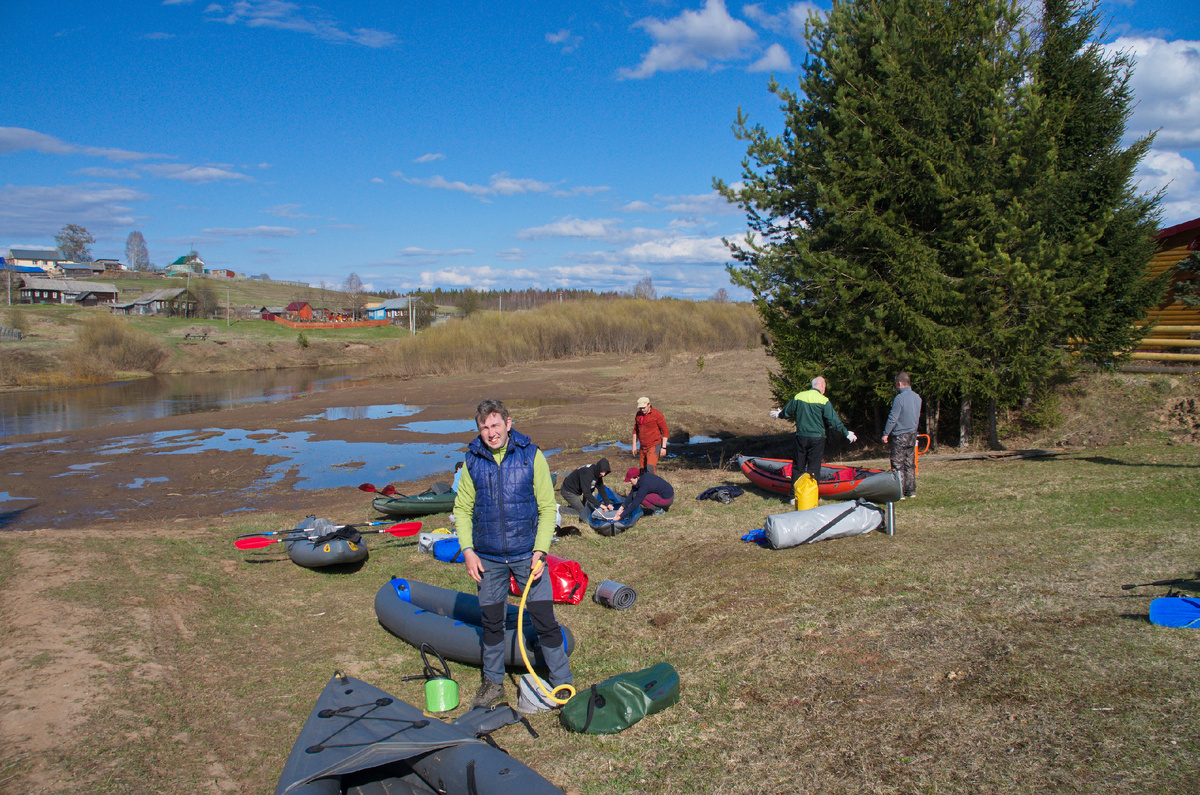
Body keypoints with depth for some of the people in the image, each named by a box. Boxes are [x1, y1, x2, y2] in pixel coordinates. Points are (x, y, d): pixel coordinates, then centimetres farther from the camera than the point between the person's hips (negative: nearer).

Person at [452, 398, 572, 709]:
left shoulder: (531, 456, -6)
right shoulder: (473, 461, -1)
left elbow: (547, 507, -4)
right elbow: (462, 509, 7)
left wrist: (540, 550, -13)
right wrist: (467, 550, -4)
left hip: (526, 554, -2)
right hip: (488, 559, 2)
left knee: (545, 621, -1)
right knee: (491, 622, 14)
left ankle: (562, 685, 15)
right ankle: (493, 683, 33)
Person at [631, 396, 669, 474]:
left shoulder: (657, 414, -11)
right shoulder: (638, 414, 7)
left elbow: (665, 431, -9)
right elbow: (635, 430, 18)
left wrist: (663, 447, -13)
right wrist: (634, 445, 13)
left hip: (654, 446, -6)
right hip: (642, 447, 6)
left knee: (650, 469, -20)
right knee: (642, 470, 6)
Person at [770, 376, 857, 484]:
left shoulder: (798, 397, 2)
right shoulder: (824, 401, -10)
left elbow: (787, 413, 14)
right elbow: (833, 421, -12)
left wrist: (779, 415, 35)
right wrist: (846, 433, -5)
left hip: (800, 437, 4)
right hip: (817, 439, -4)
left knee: (798, 467, 14)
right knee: (814, 468, 2)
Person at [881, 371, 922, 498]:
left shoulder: (899, 398, -17)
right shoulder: (917, 397, 6)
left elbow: (893, 418, -16)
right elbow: (917, 416, 15)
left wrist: (886, 434, -9)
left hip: (899, 436, -7)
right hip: (912, 434, 7)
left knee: (898, 465, -2)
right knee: (910, 464, 14)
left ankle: (900, 493, -2)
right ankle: (911, 490, 17)